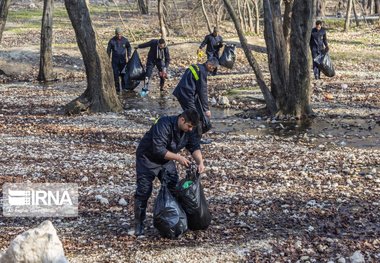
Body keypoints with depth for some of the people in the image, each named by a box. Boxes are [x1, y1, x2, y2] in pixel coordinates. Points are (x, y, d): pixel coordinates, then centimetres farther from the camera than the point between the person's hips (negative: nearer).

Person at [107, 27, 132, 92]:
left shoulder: (125, 40, -3)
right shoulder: (112, 41, -7)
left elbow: (129, 47, 15)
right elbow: (108, 50, 2)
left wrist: (129, 55, 8)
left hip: (123, 60, 1)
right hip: (115, 60, -1)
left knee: (123, 74, 3)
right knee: (116, 74, -2)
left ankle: (124, 87, 14)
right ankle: (117, 88, 4)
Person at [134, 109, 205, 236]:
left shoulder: (188, 131, -8)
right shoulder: (164, 125, -33)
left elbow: (195, 147, -6)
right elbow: (158, 150, -36)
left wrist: (200, 162, -24)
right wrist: (178, 158, -34)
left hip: (166, 160, 7)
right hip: (148, 158, -7)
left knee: (174, 189, 5)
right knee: (144, 191, -9)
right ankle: (138, 225, 0)